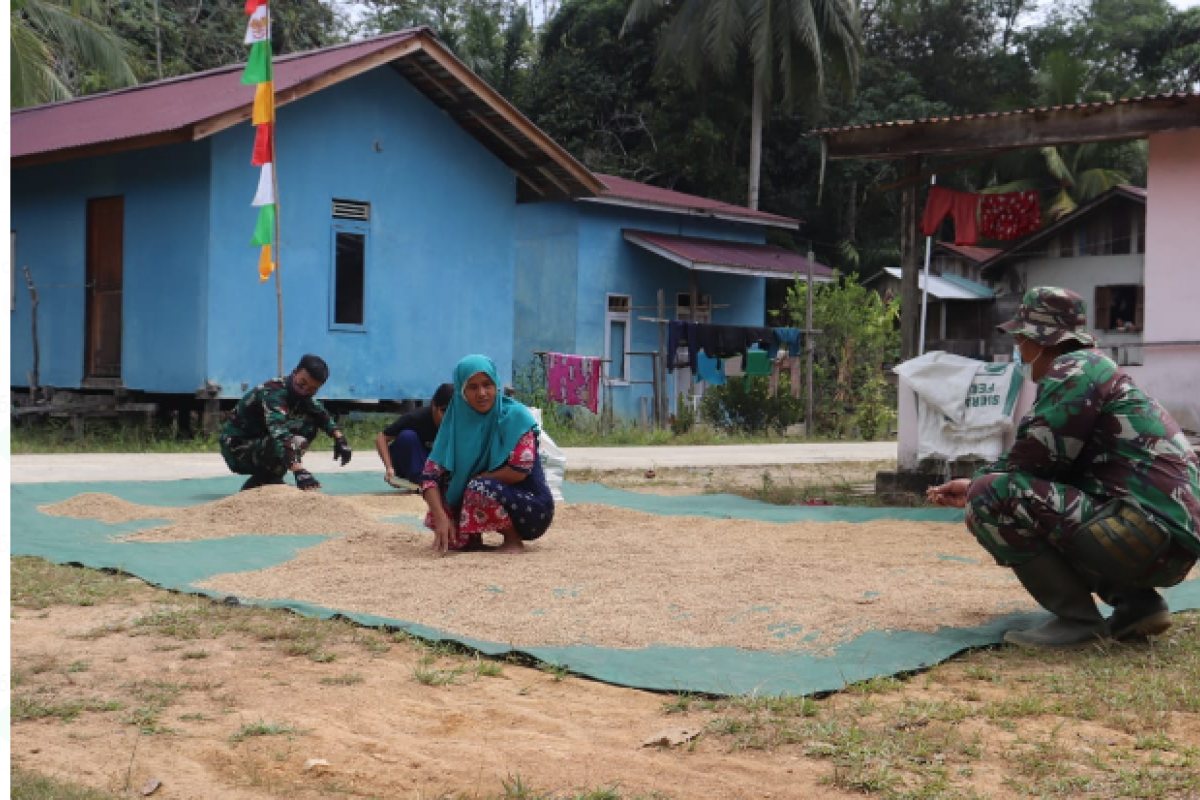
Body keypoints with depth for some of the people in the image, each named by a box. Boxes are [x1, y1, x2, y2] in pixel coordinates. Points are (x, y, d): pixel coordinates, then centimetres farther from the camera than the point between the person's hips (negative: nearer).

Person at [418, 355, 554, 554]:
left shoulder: (514, 415, -15)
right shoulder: (457, 421, -3)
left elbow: (519, 470, -23)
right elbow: (430, 474, -10)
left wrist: (476, 480, -14)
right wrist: (440, 518, -26)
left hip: (533, 508, -5)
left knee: (480, 489, -29)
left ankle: (514, 540, -9)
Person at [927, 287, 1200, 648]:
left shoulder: (1075, 370, -7)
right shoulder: (1094, 370, 23)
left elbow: (1032, 460, -13)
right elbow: (1046, 465, 25)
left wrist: (978, 490, 5)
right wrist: (972, 485, 22)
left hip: (1145, 530, -10)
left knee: (993, 495, -15)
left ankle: (1077, 618, -9)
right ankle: (1136, 603, 13)